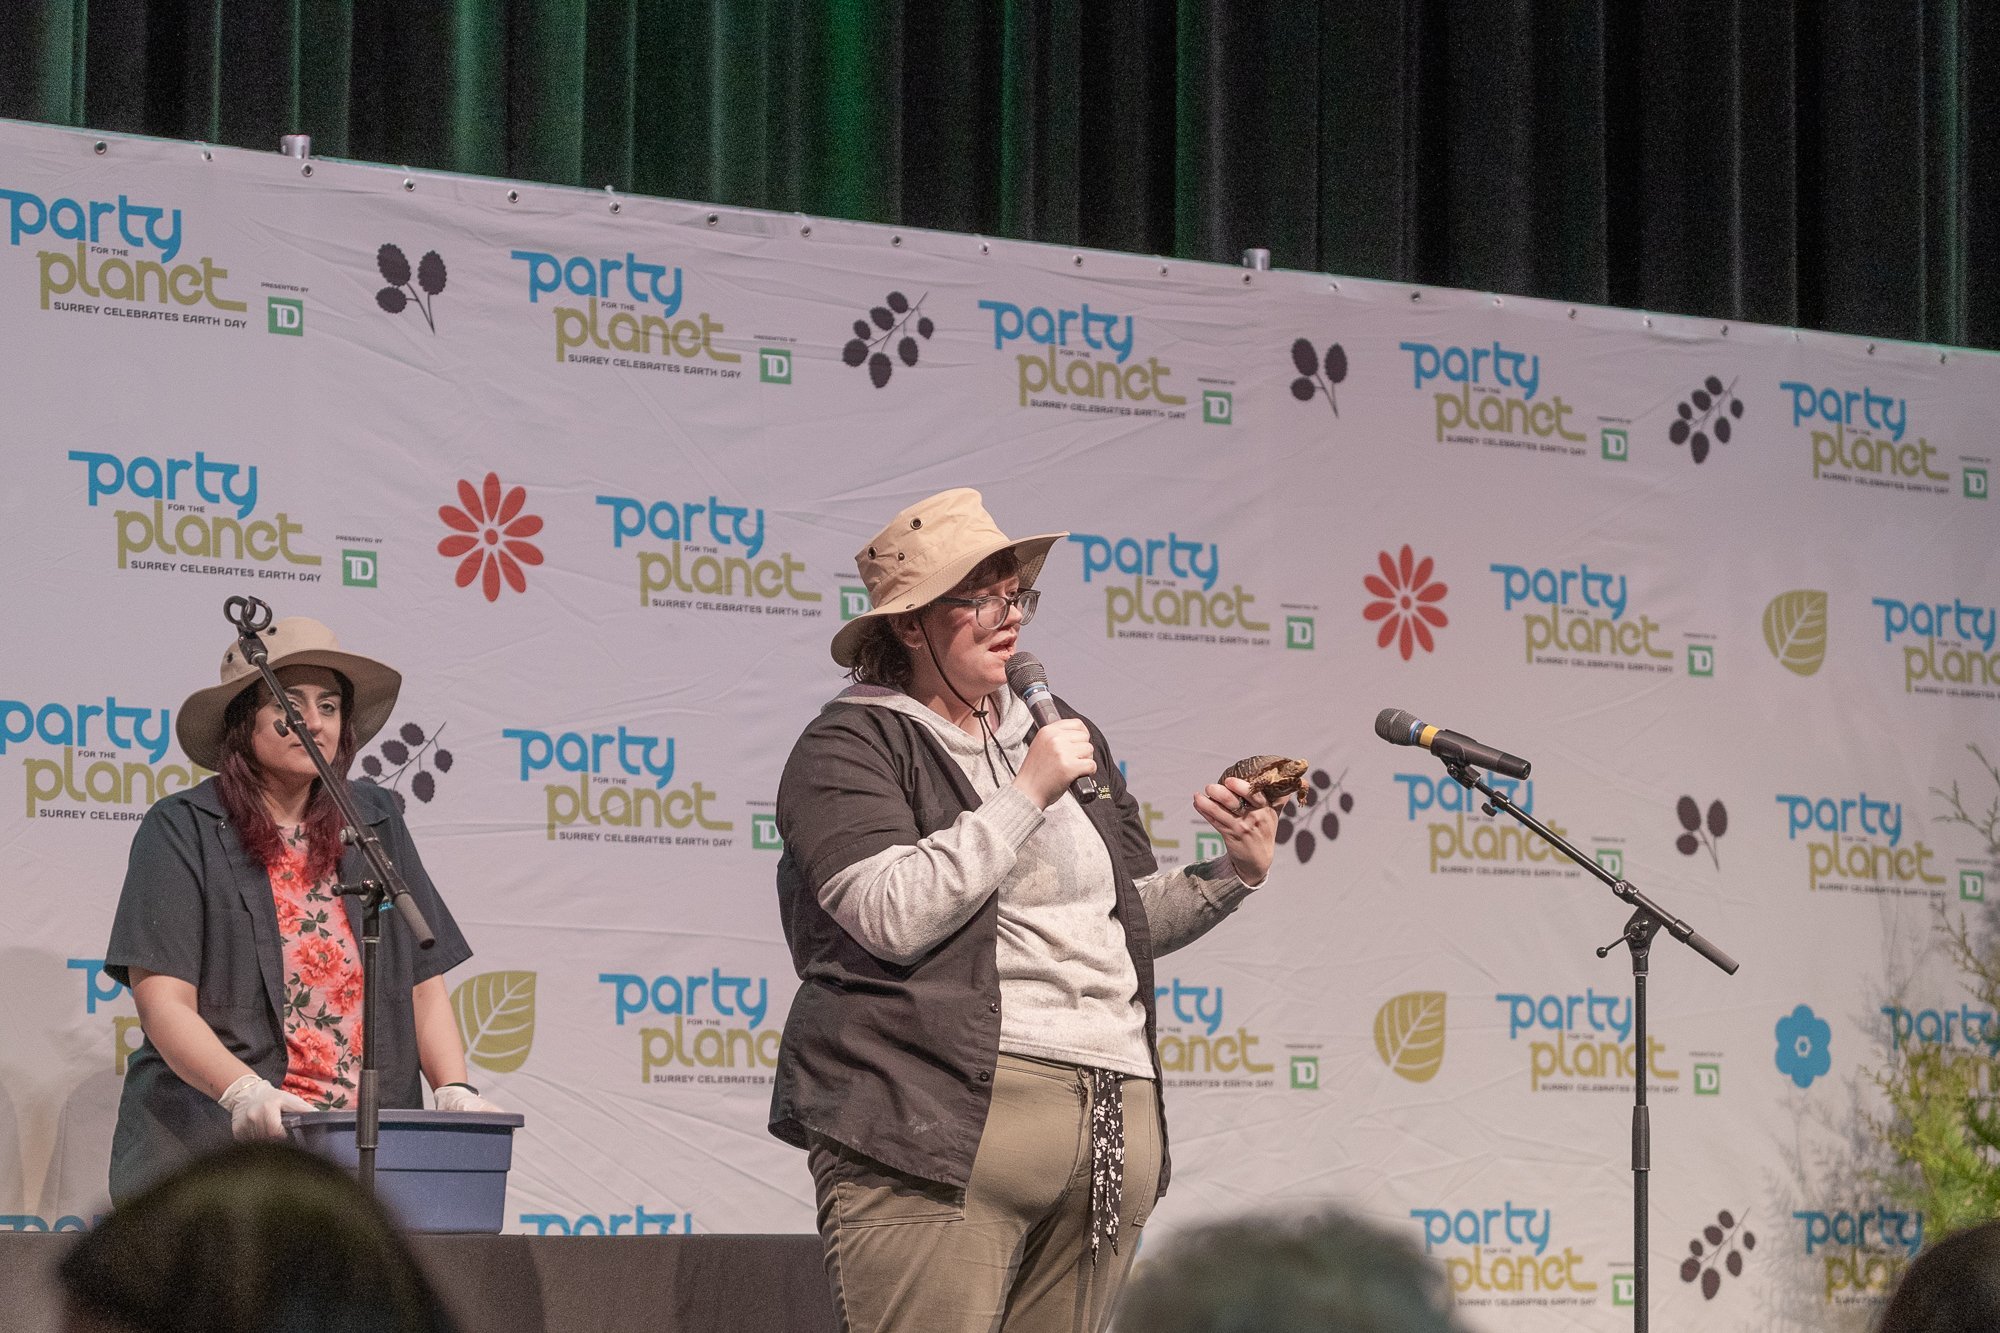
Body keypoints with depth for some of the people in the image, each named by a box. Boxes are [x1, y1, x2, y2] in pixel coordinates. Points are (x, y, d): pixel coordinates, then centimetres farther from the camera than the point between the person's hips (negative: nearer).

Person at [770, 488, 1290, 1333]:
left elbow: (1124, 918, 26)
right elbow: (891, 915, -14)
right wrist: (1027, 794, -11)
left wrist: (1231, 877, 8)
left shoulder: (1061, 733, 22)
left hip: (1112, 1123, 6)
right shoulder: (851, 746, 1)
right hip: (947, 1117, -6)